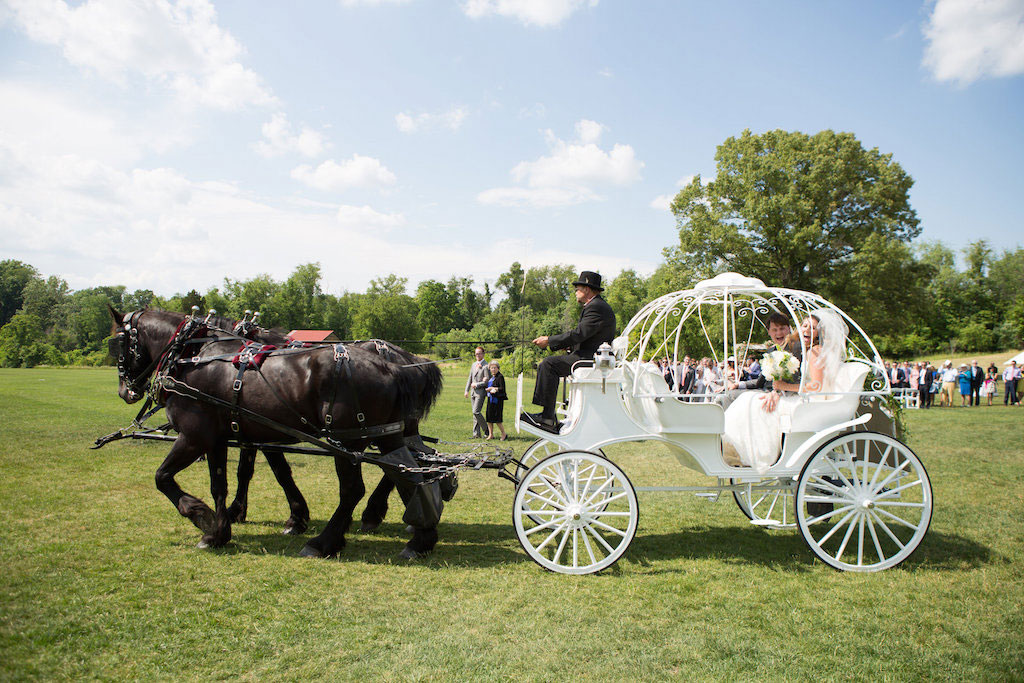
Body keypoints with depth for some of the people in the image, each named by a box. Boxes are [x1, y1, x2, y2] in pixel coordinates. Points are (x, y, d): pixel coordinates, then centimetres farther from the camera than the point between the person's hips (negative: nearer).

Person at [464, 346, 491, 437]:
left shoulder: (486, 366, -10)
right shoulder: (474, 364, 16)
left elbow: (488, 381, -13)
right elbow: (470, 378, 21)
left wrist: (476, 385, -11)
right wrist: (467, 390, 15)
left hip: (481, 392, -8)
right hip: (473, 392, 8)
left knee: (476, 412, -15)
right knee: (475, 413, 7)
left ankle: (486, 429, 1)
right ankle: (476, 434, 11)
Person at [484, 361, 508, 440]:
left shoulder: (500, 377, -10)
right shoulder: (491, 377, 14)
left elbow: (502, 389, -16)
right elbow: (488, 387, 13)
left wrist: (492, 388, -13)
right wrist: (491, 391, -10)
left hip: (497, 400, -8)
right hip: (490, 399, 8)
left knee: (497, 418, -6)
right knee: (489, 417, 6)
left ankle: (504, 434, 8)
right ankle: (491, 434, 15)